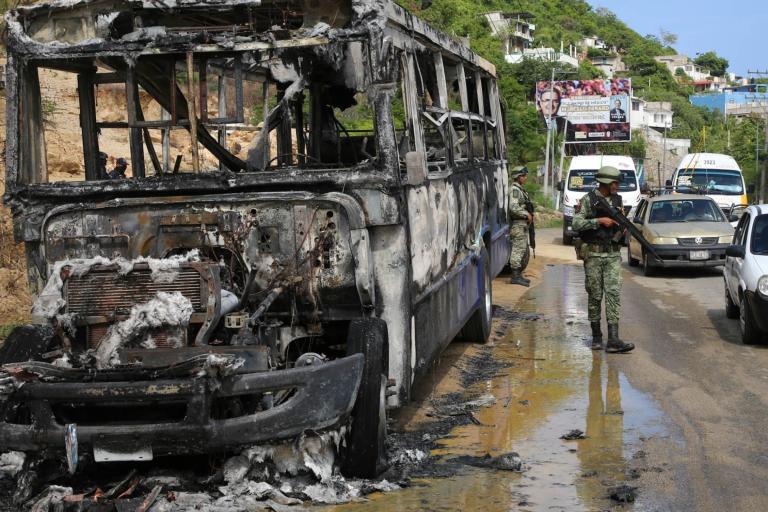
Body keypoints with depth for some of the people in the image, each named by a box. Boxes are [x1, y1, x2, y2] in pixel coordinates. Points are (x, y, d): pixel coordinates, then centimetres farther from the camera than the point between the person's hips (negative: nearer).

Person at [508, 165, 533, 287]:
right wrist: (527, 214, -17)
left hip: (522, 224, 11)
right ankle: (515, 277, -9)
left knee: (522, 249, 14)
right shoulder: (514, 190, -15)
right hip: (518, 224, -11)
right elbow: (513, 208, -26)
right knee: (518, 249, -10)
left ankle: (518, 275, 19)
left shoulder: (520, 189, 18)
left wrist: (528, 215, 13)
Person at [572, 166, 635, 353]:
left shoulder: (617, 200, 11)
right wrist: (599, 221, -19)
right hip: (593, 254, -3)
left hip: (613, 255, 4)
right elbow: (576, 224, -13)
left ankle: (613, 340, -13)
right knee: (595, 295, 4)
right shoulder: (588, 199, -4)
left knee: (614, 293, -7)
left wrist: (623, 230, 0)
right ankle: (596, 336, 16)